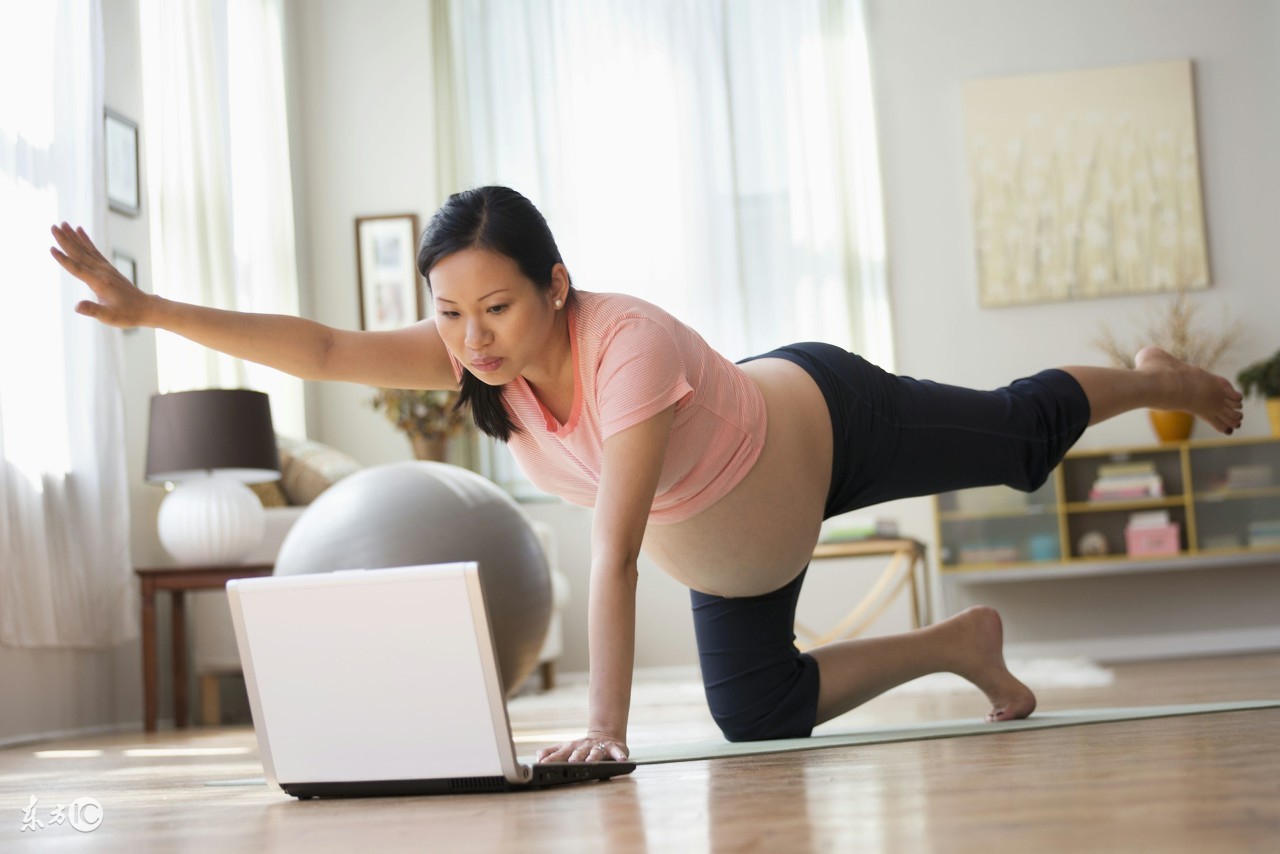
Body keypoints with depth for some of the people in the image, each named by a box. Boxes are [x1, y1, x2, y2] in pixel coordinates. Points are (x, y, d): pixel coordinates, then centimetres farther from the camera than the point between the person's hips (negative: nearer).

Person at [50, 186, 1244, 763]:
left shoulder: (632, 348, -45)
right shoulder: (474, 351, -27)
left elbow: (613, 549, -50)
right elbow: (321, 348, -33)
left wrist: (604, 727, -52)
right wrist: (147, 309, -41)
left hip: (827, 424, -6)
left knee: (1019, 435, 20)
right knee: (757, 714, 13)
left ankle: (1163, 379, 52)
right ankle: (957, 647, 34)